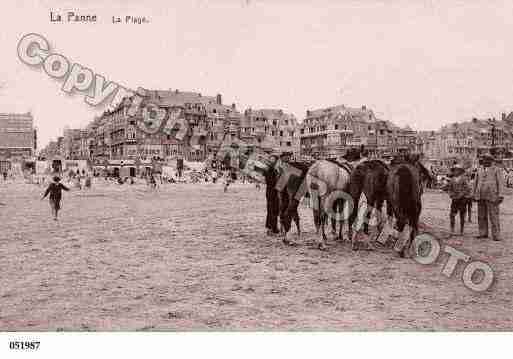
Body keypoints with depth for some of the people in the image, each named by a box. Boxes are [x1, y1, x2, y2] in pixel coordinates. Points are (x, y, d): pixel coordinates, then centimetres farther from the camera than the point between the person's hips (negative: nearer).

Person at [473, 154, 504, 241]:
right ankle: (483, 233, 13)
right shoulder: (479, 171, 13)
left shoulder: (496, 170, 1)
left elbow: (500, 183, -4)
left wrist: (500, 195, -12)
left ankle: (496, 235, -4)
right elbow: (476, 183, 16)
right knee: (481, 216, 6)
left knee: (494, 216, -6)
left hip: (492, 196, -5)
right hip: (481, 196, 5)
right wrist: (474, 195, 12)